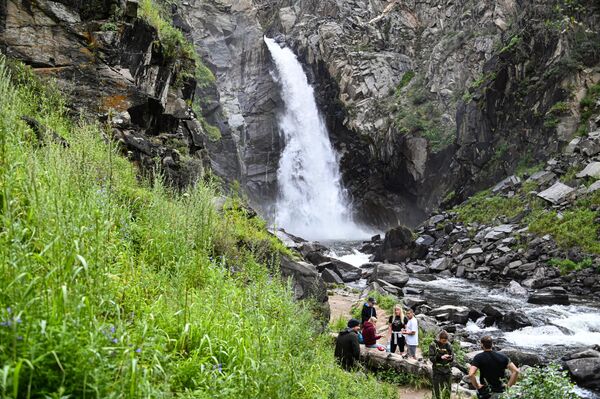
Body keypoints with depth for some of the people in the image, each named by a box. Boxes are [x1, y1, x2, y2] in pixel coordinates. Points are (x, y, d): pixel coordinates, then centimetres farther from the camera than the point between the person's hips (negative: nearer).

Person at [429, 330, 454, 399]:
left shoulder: (448, 345, 3)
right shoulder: (433, 345, -7)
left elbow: (453, 356, 5)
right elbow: (431, 358, -10)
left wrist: (450, 358, -19)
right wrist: (441, 357, -26)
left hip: (447, 371, 4)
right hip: (437, 372, -3)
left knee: (447, 391, 10)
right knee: (437, 392, -2)